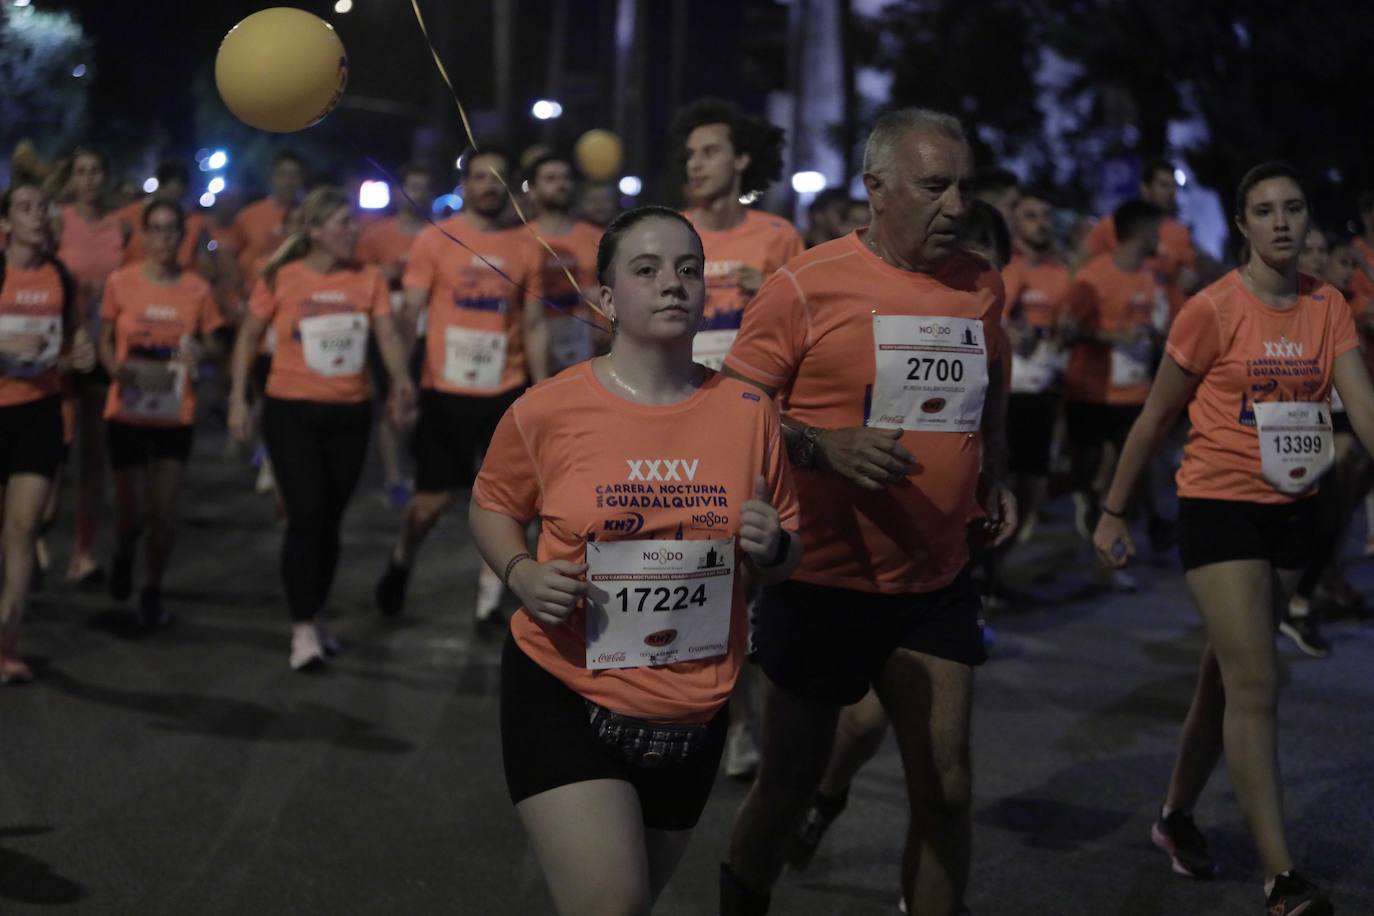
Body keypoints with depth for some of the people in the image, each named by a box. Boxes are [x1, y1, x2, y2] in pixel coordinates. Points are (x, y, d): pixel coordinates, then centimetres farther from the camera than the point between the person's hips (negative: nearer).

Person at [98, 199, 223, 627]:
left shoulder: (197, 290, -3)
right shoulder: (120, 283, -5)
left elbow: (207, 347, 8)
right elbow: (105, 342, 4)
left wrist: (199, 356, -14)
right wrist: (119, 368, -15)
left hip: (176, 416, 1)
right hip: (127, 413, 0)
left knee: (163, 513, 1)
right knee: (130, 510, 4)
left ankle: (152, 592, 22)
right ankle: (123, 557, 40)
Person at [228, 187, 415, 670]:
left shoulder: (368, 278, 0)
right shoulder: (281, 279, -6)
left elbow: (388, 335, -8)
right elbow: (248, 338, 3)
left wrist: (400, 377, -28)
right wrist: (238, 399, -2)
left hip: (350, 413, 3)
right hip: (291, 411, -3)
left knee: (330, 520, 11)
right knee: (306, 515, -11)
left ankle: (316, 615, 27)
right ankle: (302, 628, -5)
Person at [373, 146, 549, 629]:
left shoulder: (526, 246, 4)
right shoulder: (434, 239, -3)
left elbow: (533, 324, 8)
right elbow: (409, 312, -4)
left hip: (506, 391, 2)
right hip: (443, 390, -2)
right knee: (436, 496, 6)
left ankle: (488, 602, 9)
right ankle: (400, 562, 36)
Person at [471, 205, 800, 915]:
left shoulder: (746, 413, -1)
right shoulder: (546, 412, -8)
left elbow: (785, 560, 9)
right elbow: (492, 506, 8)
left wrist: (772, 548, -14)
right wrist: (521, 575, -11)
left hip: (692, 716, 4)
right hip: (564, 696, -3)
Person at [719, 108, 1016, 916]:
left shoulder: (981, 284, 5)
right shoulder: (806, 286, -12)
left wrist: (993, 478, 8)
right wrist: (827, 447, -25)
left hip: (936, 583, 4)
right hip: (822, 579, -4)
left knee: (946, 786, 1)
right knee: (791, 783, 10)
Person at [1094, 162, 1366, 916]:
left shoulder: (1328, 307, 2)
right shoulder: (1212, 311, -12)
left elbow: (1361, 405, -7)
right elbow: (1155, 418, -4)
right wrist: (1113, 511, -2)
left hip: (1291, 510, 5)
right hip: (1220, 507, -5)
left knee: (1228, 673, 16)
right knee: (1256, 686, -11)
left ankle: (1176, 816, 35)